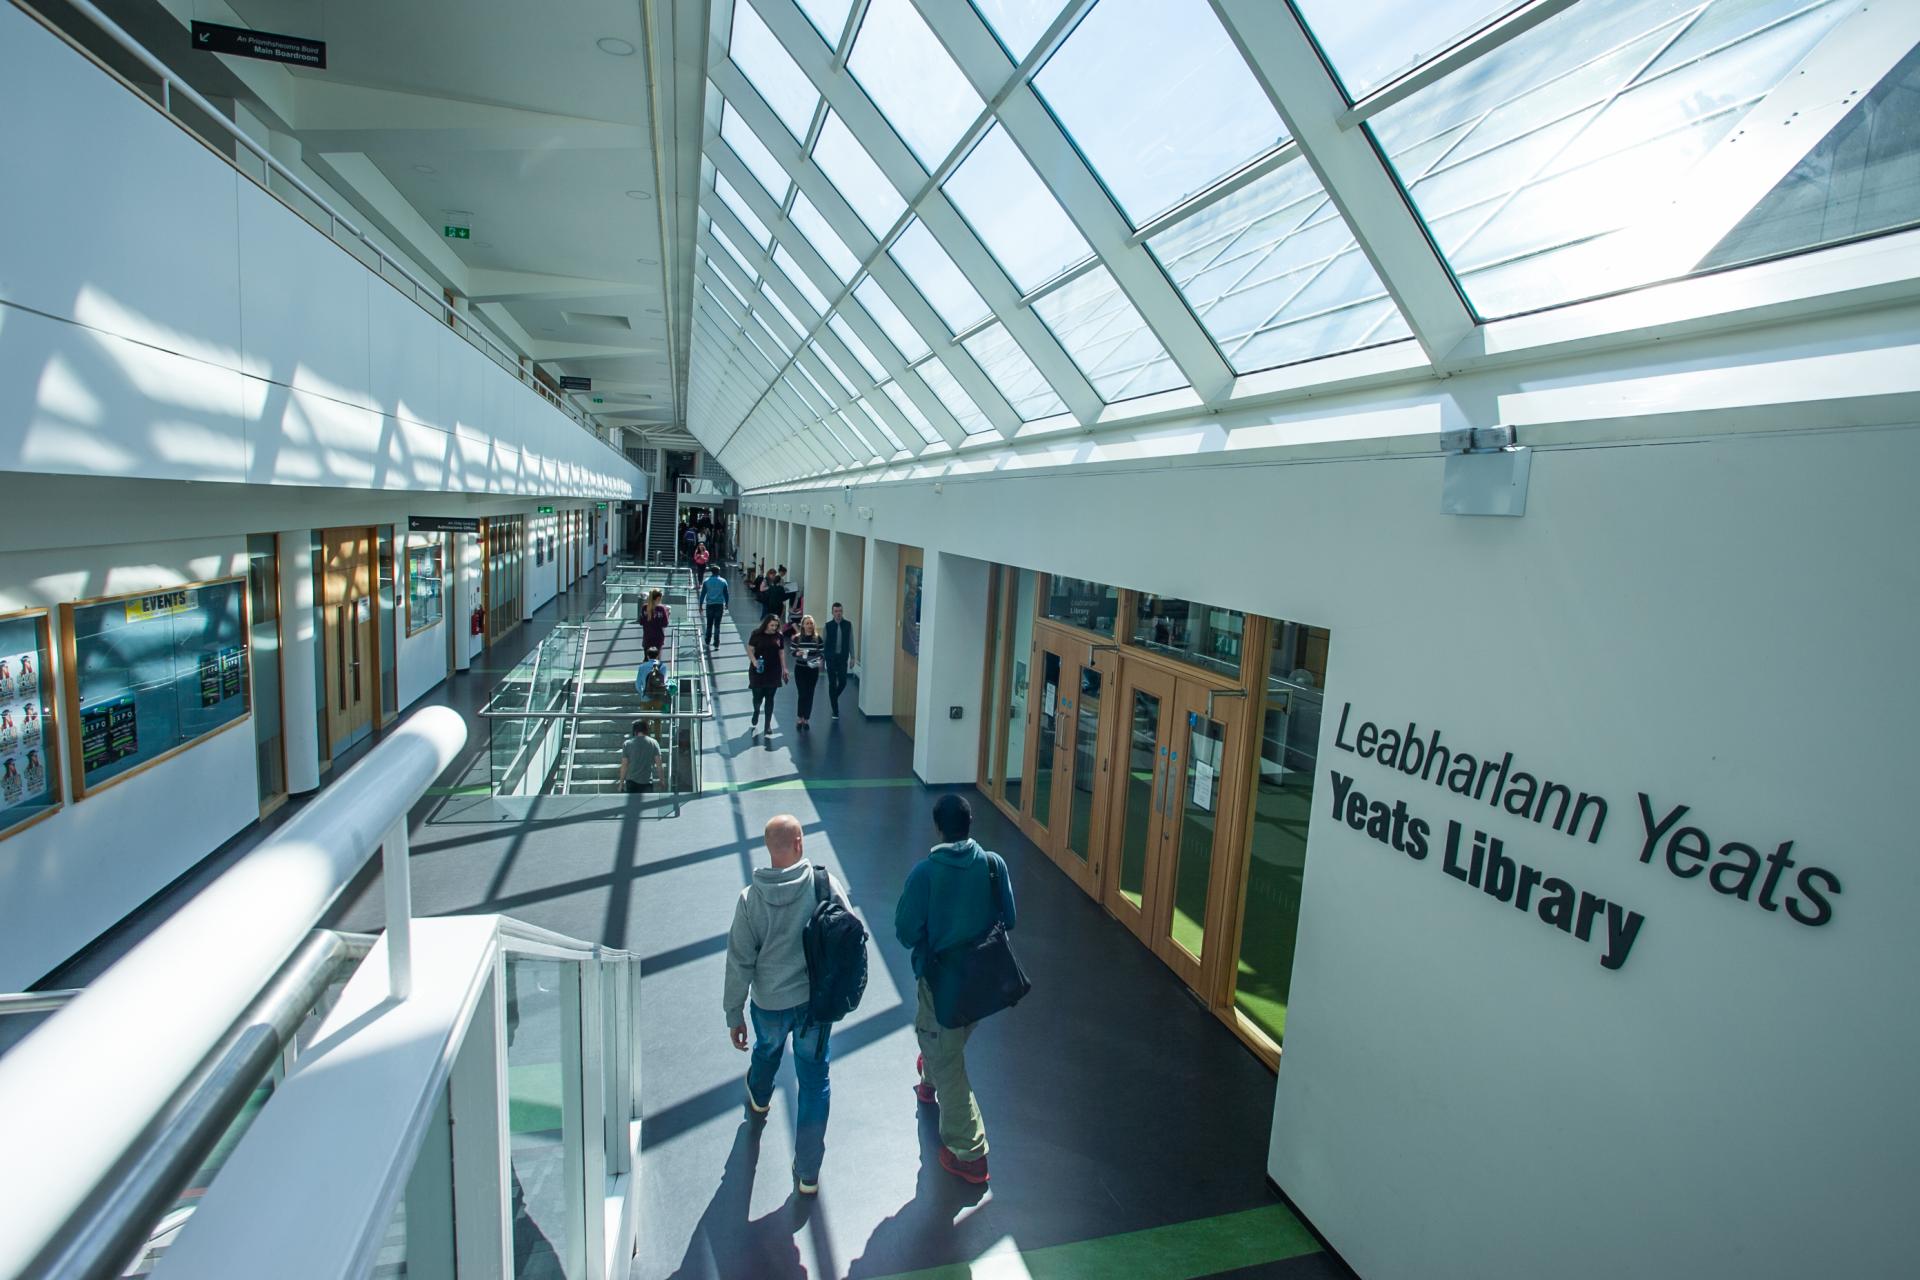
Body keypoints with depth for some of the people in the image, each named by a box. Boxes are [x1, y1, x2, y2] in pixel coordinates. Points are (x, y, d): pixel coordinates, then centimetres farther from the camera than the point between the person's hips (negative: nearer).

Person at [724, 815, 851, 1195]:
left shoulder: (750, 899, -18)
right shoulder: (825, 883, -20)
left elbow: (740, 962, -12)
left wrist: (734, 1014, 1)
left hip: (769, 1004, 1)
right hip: (817, 1001, -1)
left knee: (767, 1051, 33)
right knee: (814, 1082, 15)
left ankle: (759, 1099, 64)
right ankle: (808, 1174, 25)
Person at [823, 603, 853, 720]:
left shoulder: (848, 625, 0)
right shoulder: (828, 625, -3)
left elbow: (851, 641, 4)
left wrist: (852, 657, 2)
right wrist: (821, 658, -1)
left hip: (842, 657, 1)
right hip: (831, 657, -1)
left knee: (843, 682, -2)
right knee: (832, 683, 3)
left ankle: (834, 698, 30)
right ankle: (835, 710, 10)